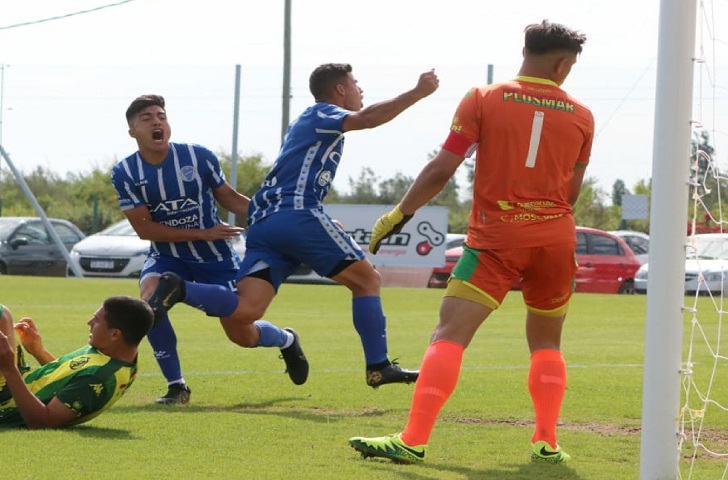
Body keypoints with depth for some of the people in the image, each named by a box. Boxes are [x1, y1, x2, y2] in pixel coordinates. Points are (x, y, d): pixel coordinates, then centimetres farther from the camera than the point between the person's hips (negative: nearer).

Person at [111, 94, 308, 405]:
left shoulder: (198, 157, -12)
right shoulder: (125, 173, -12)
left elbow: (229, 198, 3)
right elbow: (144, 228, -14)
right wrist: (202, 233, -19)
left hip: (215, 256, 0)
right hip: (167, 254, 1)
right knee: (150, 297, -31)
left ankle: (286, 341, 38)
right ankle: (176, 386, -14)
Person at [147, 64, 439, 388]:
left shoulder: (303, 123, 33)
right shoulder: (322, 115, 7)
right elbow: (366, 119, -12)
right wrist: (418, 93, -9)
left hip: (262, 224, 8)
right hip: (298, 215, -8)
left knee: (243, 313, -11)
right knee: (366, 280, 8)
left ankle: (180, 291, -29)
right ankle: (378, 367, 6)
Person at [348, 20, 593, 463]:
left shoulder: (483, 100, -1)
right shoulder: (581, 116, 6)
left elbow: (441, 171, -4)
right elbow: (570, 193, 12)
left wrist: (398, 215, 6)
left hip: (497, 238, -3)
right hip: (556, 239, 3)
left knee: (450, 334, -8)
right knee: (547, 342, 21)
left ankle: (414, 440, -19)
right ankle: (547, 442, 12)